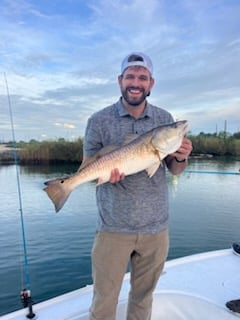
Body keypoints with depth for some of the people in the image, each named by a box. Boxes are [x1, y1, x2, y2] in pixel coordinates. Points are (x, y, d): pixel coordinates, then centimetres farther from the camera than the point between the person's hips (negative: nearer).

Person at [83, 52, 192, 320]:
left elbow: (173, 170, 7)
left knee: (143, 296, 21)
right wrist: (105, 173, -21)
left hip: (156, 227, 3)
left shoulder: (164, 119, 3)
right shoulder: (99, 121, -5)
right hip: (113, 227, -2)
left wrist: (181, 158, -15)